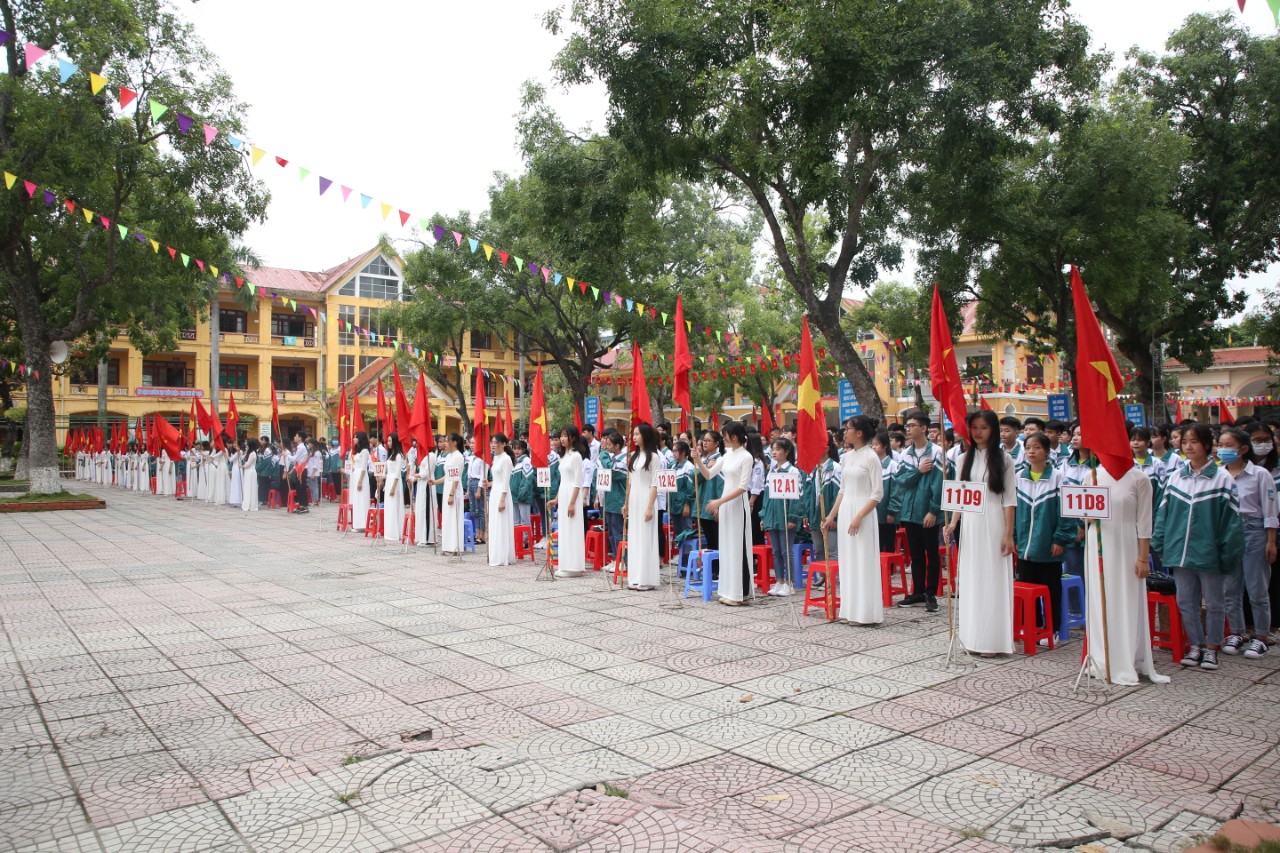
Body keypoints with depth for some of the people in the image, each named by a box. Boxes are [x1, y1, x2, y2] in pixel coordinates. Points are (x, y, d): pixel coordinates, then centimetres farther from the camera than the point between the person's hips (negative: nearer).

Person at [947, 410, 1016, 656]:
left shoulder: (1004, 459, -1)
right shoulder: (965, 459, 10)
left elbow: (1009, 500, -4)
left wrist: (1009, 534, -8)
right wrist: (952, 523, -1)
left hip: (994, 523, -4)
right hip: (969, 524, 4)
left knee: (993, 579, -1)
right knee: (971, 578, 7)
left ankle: (991, 640, 5)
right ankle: (973, 637, 15)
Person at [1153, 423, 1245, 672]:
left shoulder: (1222, 478, -8)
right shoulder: (1175, 476, 3)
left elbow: (1232, 519, -8)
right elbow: (1163, 512, 6)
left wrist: (1228, 553, -12)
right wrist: (1160, 544, 2)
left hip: (1209, 554, -4)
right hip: (1181, 552, 4)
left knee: (1214, 603, 10)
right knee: (1186, 601, 12)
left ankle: (1211, 647, 24)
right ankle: (1195, 645, 26)